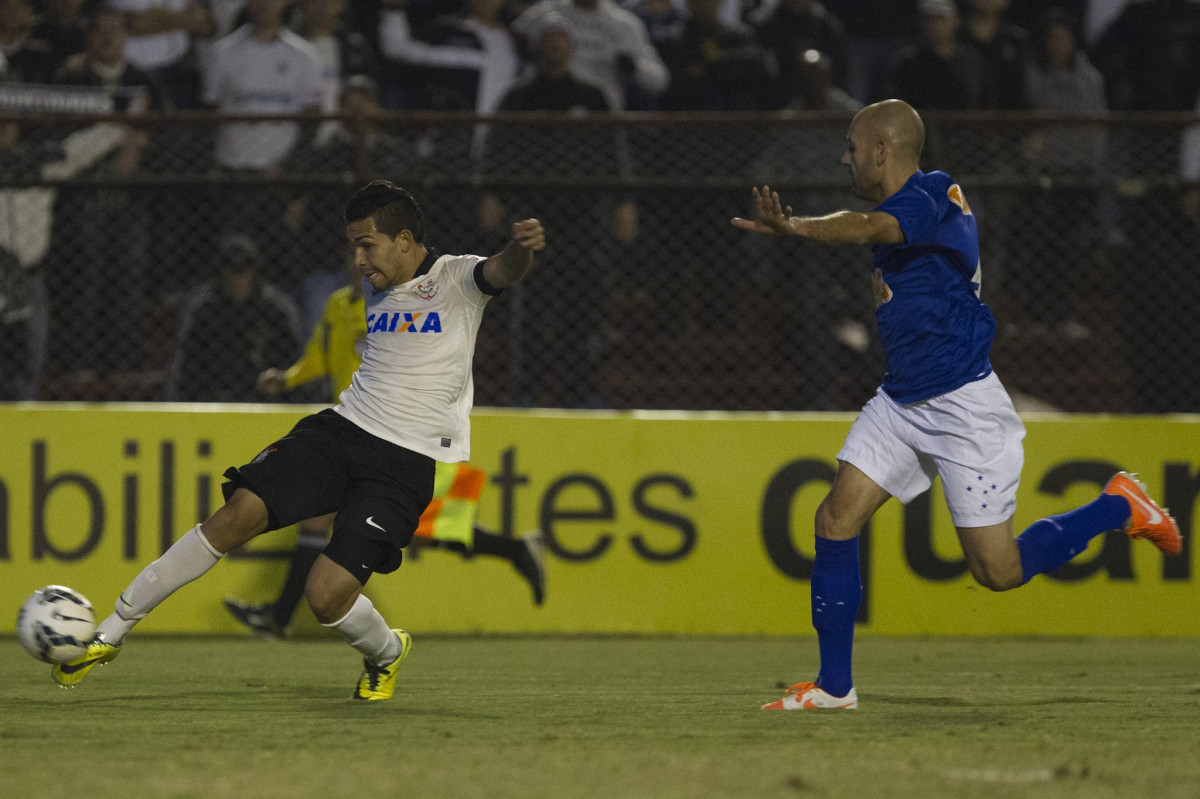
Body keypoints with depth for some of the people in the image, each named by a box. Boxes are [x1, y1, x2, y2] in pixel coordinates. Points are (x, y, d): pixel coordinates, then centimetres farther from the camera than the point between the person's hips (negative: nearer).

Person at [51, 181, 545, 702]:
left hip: (405, 463, -6)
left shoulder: (456, 278, -5)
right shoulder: (379, 290, 16)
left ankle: (385, 653, 19)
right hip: (343, 426, 6)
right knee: (238, 514, -13)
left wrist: (520, 249, -50)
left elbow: (502, 273, -28)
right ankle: (110, 633, -6)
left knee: (326, 595, -17)